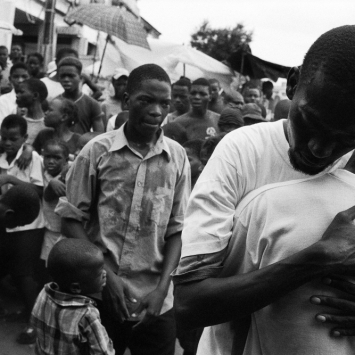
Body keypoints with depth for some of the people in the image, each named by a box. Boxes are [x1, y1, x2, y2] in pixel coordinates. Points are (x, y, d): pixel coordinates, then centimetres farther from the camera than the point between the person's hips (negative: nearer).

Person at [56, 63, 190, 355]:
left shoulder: (178, 157, -3)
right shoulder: (98, 150, -7)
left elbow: (176, 229, 0)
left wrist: (162, 288, -8)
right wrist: (105, 275, -9)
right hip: (99, 295, -1)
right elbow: (72, 219, -3)